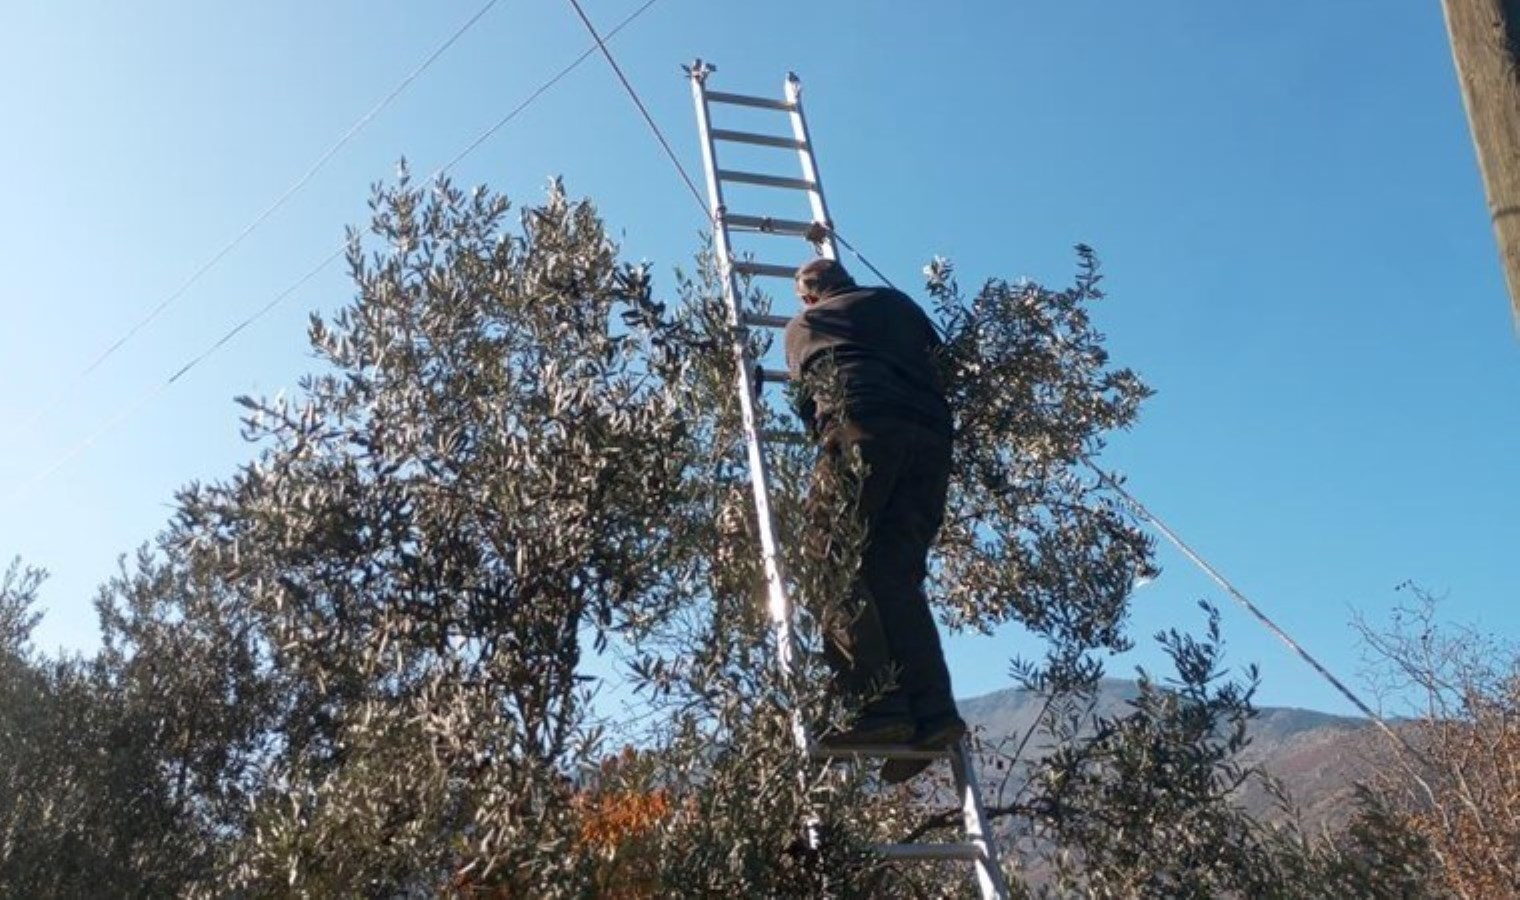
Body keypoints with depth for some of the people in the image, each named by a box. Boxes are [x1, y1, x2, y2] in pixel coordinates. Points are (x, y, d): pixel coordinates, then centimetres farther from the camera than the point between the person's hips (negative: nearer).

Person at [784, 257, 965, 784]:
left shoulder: (805, 323, 26)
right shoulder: (897, 303, 32)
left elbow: (806, 391, 27)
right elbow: (933, 352, 34)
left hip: (860, 426, -4)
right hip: (930, 433, 4)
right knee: (898, 575, 2)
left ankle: (880, 706, -22)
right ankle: (932, 710, -12)